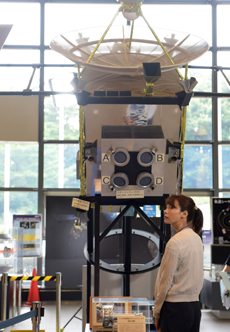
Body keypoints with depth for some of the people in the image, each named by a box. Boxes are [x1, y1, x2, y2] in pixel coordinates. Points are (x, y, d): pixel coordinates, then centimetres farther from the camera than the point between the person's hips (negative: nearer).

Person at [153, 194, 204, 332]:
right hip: (194, 306, 8)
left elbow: (165, 281, -12)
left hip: (176, 307, -8)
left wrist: (157, 311, -2)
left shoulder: (175, 242, -17)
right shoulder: (197, 239, 7)